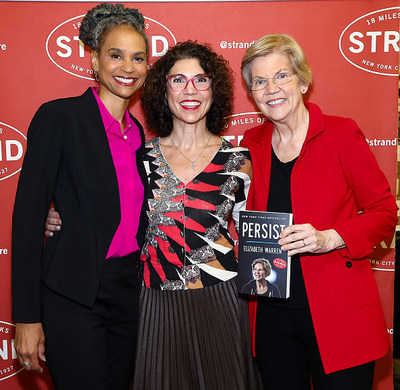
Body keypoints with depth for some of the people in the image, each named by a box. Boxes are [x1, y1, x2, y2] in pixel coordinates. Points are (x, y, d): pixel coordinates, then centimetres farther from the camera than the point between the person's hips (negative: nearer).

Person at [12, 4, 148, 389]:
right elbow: (28, 212, -12)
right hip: (72, 296, -6)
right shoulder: (58, 116, -9)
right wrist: (27, 317, -14)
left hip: (127, 293, 7)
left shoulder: (137, 131, 10)